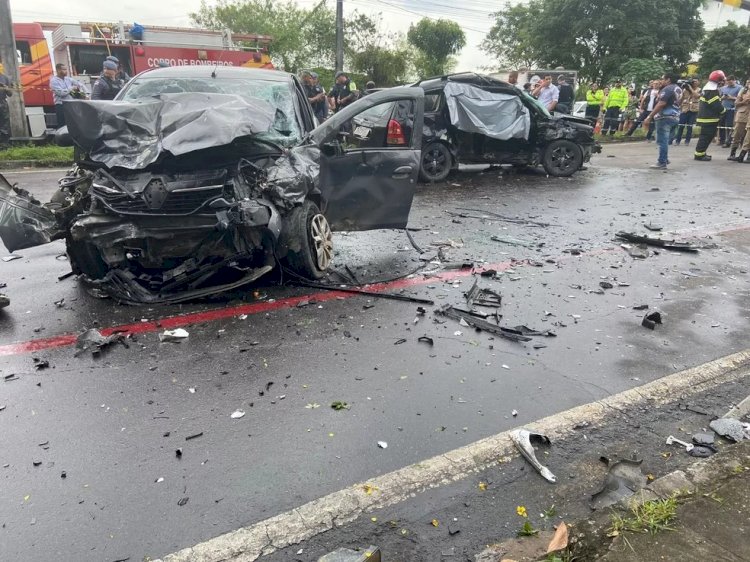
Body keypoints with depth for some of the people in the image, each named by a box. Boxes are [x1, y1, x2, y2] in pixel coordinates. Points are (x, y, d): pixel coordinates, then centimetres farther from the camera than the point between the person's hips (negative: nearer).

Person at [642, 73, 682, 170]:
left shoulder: (667, 89, -12)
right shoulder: (678, 89, 18)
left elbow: (660, 104, -21)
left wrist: (649, 117, -23)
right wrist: (660, 88, 15)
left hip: (665, 117, -10)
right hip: (675, 117, 10)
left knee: (662, 141, -7)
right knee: (664, 140, 19)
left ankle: (662, 163, -7)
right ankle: (665, 159, 23)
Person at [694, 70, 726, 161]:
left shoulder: (706, 89, 15)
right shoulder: (712, 92, -18)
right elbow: (717, 106, -19)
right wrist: (723, 110, -1)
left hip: (704, 117, 10)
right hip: (709, 119, -10)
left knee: (705, 136, 16)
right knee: (706, 137, -6)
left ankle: (700, 153, 21)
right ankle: (699, 155, -5)